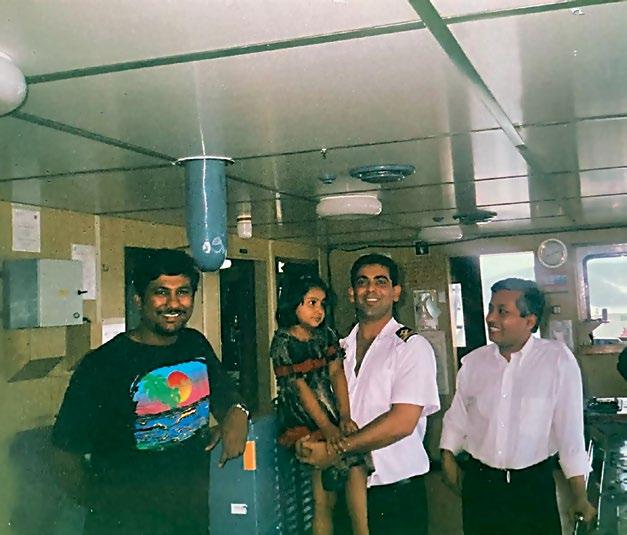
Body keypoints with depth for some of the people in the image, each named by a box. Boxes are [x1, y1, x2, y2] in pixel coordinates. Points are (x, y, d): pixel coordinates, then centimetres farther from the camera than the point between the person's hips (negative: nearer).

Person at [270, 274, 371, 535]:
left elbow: (337, 373, 1)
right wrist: (326, 427, -17)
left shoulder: (327, 335, 12)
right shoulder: (283, 342, -3)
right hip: (303, 420, -4)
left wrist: (345, 417, -13)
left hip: (332, 413, 4)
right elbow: (300, 386, -10)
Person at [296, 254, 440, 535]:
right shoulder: (340, 349, 10)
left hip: (396, 493, -4)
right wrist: (308, 440, -13)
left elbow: (402, 422, -16)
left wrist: (338, 448, -16)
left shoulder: (412, 347, -6)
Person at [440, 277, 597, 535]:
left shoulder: (558, 359, -12)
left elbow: (570, 428, -11)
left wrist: (580, 497, -7)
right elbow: (457, 416, 12)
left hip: (534, 485, -3)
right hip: (479, 483, 3)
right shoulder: (473, 361, 0)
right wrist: (448, 458, 6)